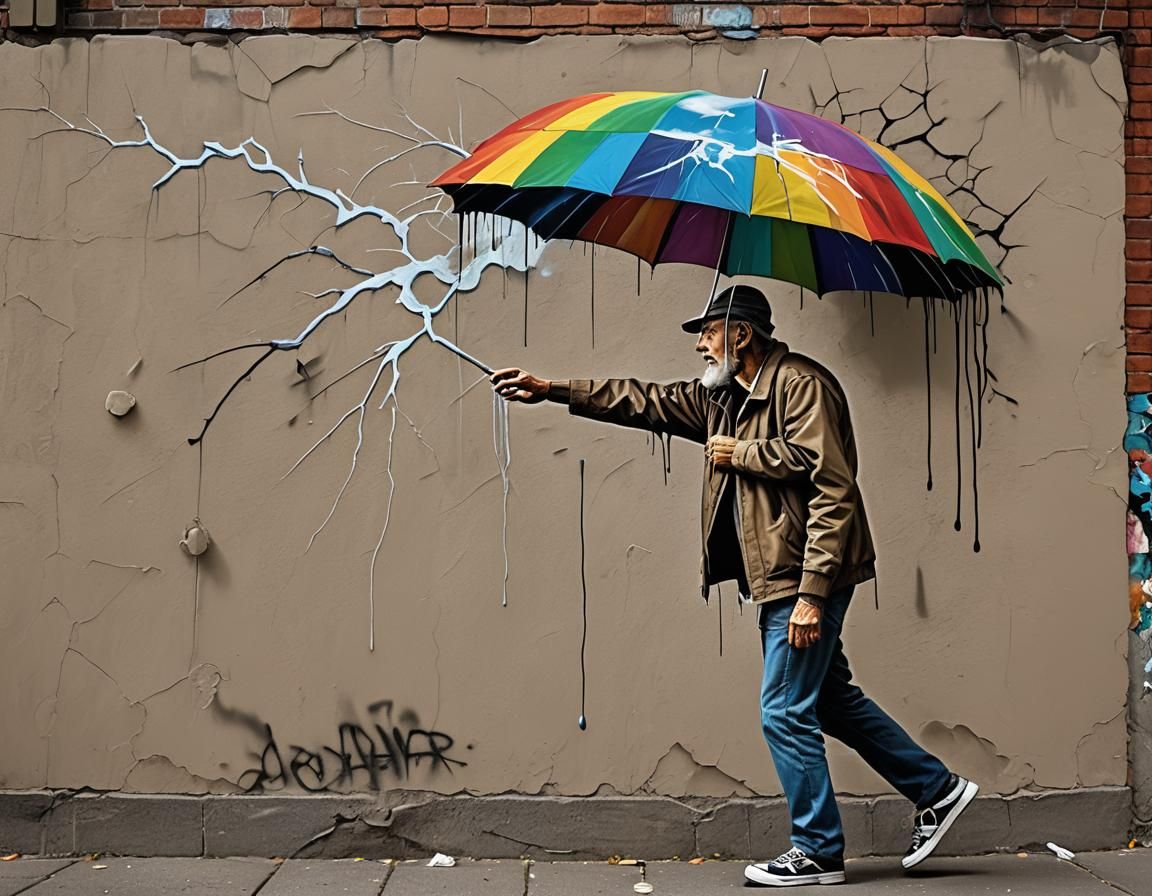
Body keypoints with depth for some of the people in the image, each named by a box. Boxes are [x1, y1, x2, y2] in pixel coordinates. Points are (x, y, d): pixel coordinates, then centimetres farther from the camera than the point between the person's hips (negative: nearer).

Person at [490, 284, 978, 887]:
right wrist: (551, 390, 10)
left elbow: (832, 491, -20)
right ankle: (937, 789, 30)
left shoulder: (800, 384, -13)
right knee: (831, 699, 17)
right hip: (778, 580, 9)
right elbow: (643, 402, 14)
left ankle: (817, 853, 12)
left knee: (785, 712, -3)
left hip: (805, 577, -9)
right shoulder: (721, 397, 14)